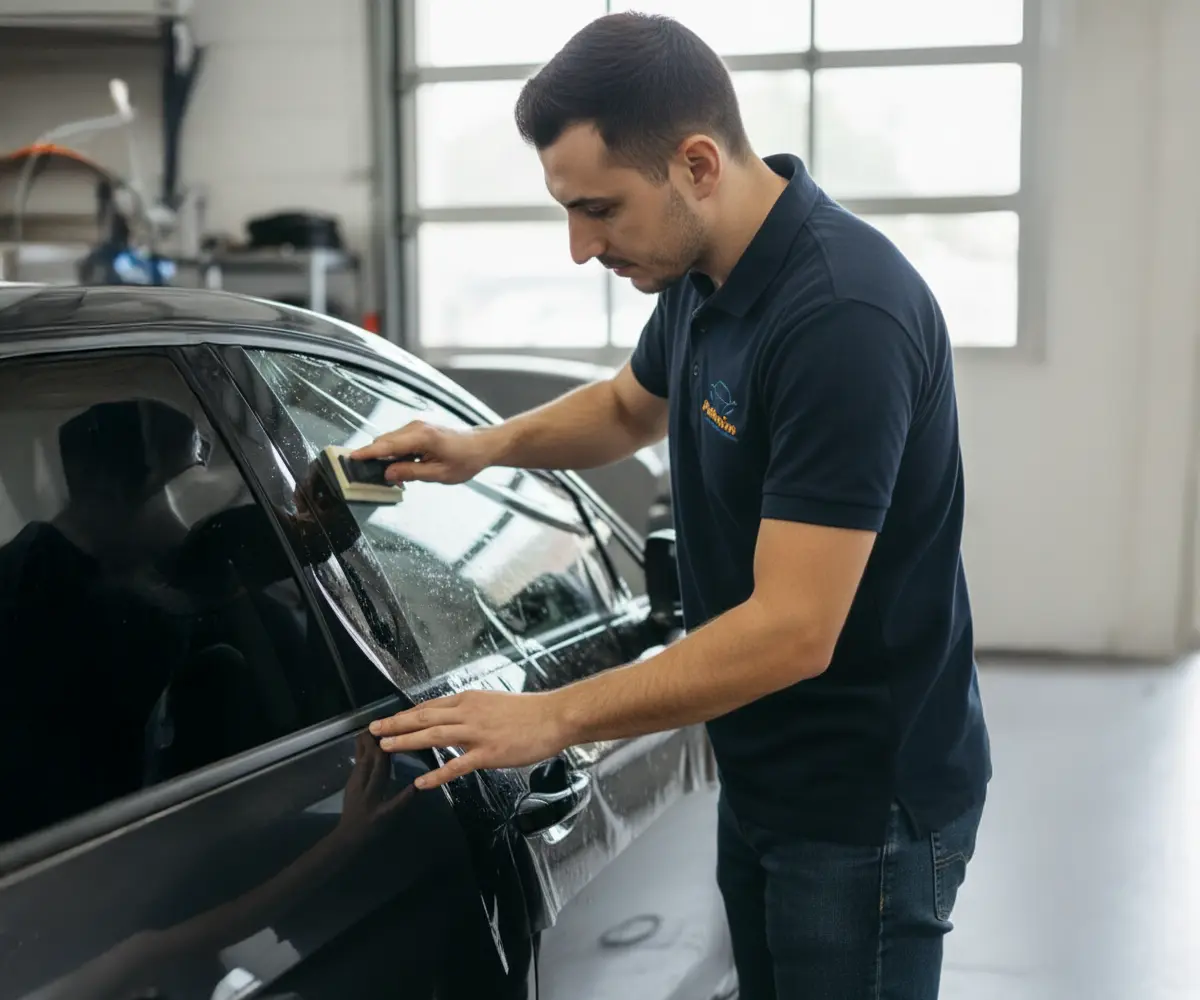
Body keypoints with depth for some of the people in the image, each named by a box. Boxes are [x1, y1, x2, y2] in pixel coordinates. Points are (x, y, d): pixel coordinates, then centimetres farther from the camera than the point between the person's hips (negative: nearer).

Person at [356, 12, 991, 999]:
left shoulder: (843, 316, -28)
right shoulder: (703, 271, 0)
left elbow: (793, 630, -29)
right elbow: (631, 406, 22)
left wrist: (552, 717, -24)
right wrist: (486, 446, 4)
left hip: (868, 806, -8)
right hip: (761, 777, 8)